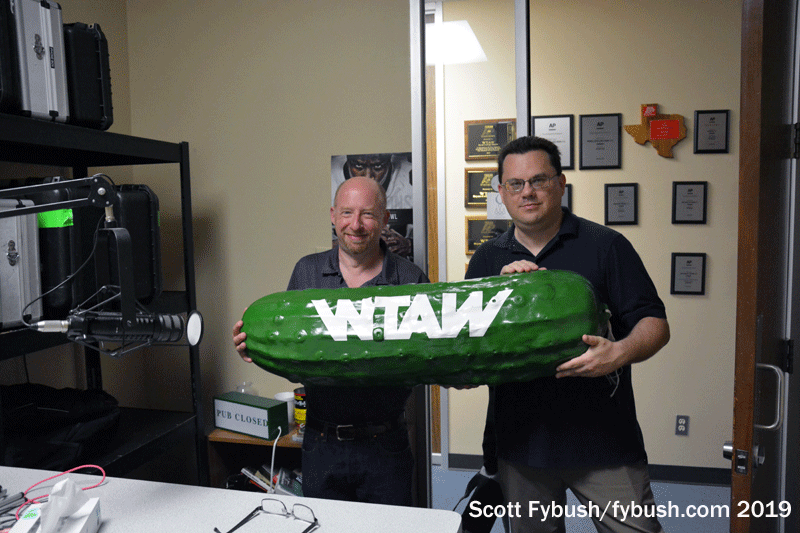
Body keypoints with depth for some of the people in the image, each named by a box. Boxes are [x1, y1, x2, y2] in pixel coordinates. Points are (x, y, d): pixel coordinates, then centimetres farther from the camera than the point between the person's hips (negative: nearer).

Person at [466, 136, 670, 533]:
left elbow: (655, 324, -4)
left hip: (602, 440, -2)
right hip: (520, 439, 3)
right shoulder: (488, 259, 8)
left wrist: (620, 352, -26)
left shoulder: (606, 246, -1)